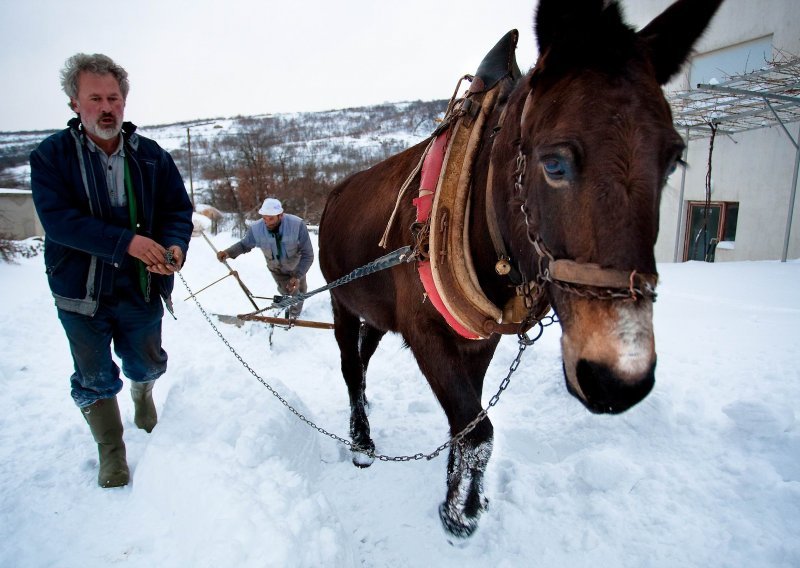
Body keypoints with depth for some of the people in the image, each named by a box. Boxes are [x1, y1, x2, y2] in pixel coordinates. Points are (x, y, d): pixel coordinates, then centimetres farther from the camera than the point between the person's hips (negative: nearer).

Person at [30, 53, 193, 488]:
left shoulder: (151, 155, -2)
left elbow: (178, 209, -2)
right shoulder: (50, 156, -7)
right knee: (95, 379, 10)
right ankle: (110, 451, 33)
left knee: (148, 363, 20)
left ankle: (142, 393, 57)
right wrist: (127, 242, -30)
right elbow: (58, 220, -19)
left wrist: (175, 246, -24)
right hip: (80, 290, -1)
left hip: (142, 288, 2)